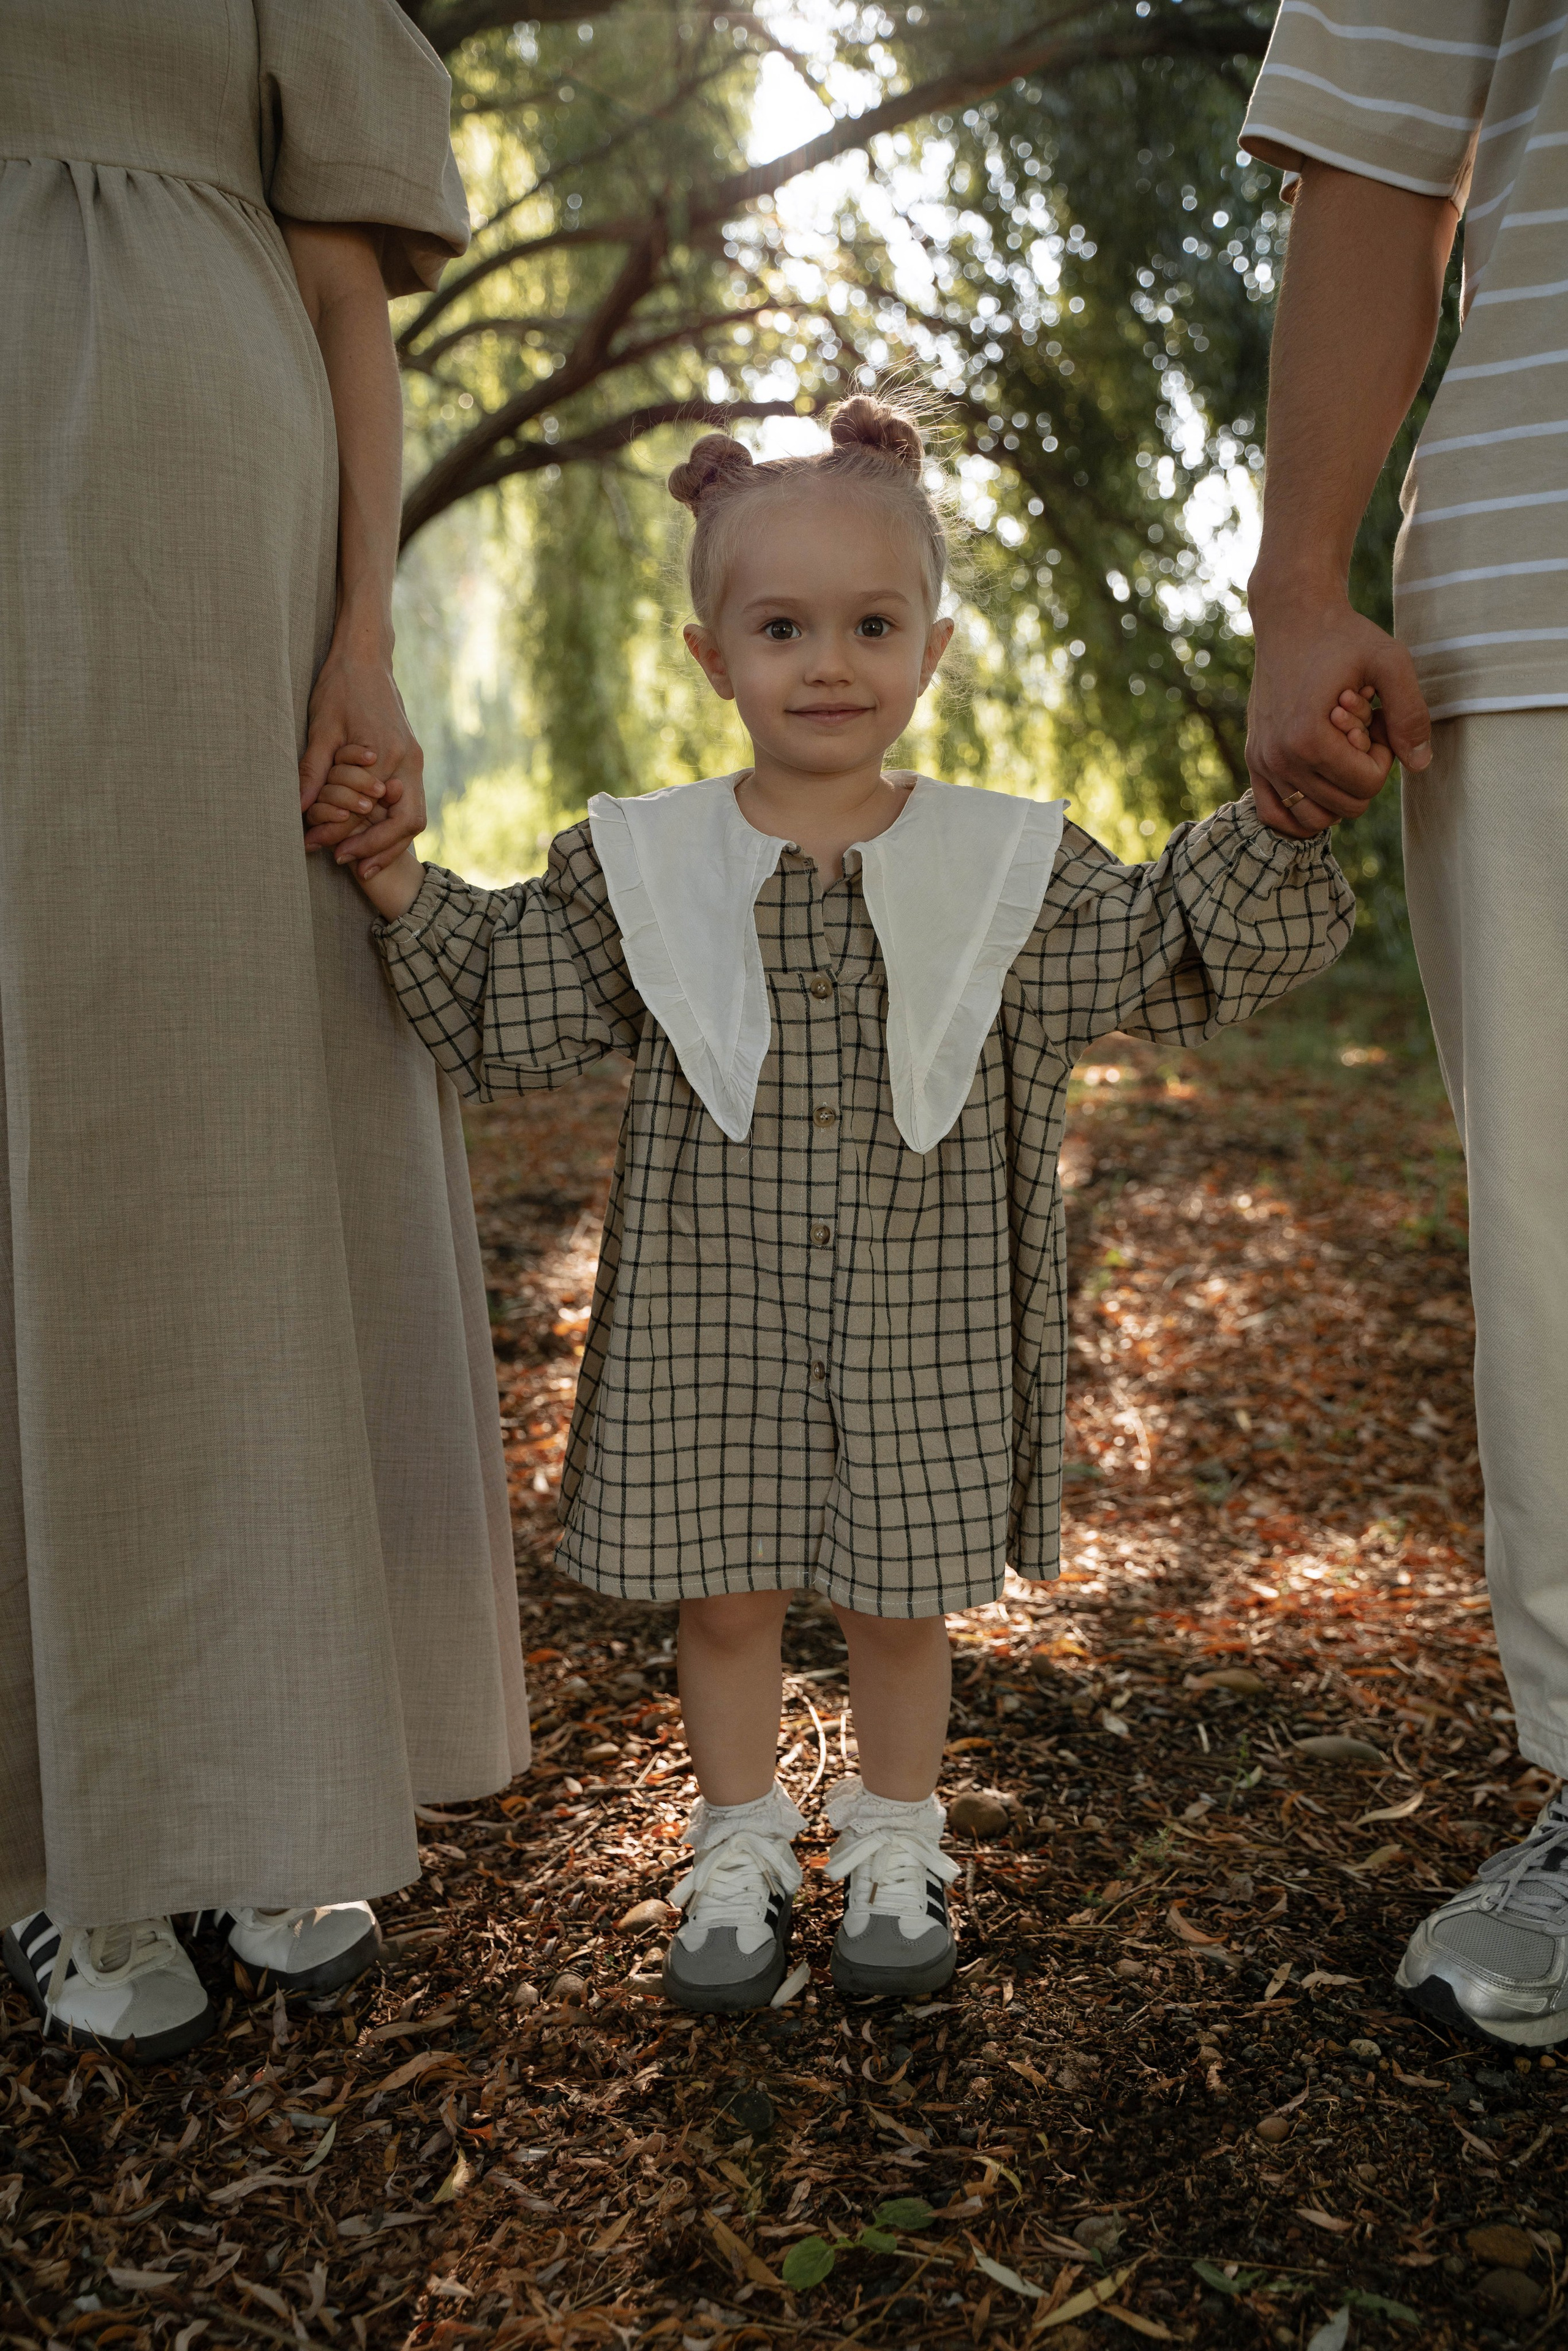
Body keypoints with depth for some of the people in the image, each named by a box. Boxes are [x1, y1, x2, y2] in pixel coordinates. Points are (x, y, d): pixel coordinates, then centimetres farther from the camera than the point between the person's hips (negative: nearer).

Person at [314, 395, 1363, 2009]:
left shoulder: (1006, 861, 2)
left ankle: (894, 1845, 36)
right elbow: (511, 1028, 4)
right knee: (723, 1593, 11)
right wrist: (405, 887, -6)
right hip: (712, 1311, 0)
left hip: (920, 1317, 0)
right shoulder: (639, 863, 1)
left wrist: (1275, 826, -6)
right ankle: (739, 1849, 34)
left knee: (902, 1599, 12)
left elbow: (1174, 963, 6)